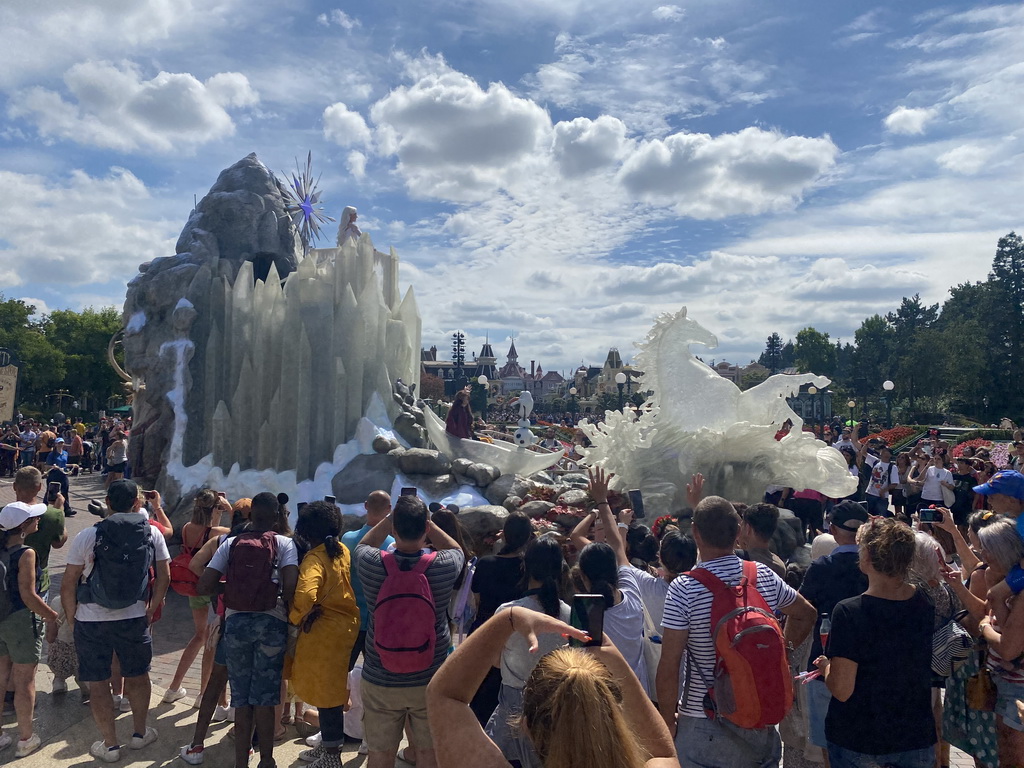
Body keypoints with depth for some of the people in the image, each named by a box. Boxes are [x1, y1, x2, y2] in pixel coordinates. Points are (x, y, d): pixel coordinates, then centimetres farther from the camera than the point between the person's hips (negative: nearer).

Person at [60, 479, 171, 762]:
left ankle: (110, 745, 23)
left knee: (98, 683, 13)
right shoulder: (151, 534, -5)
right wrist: (151, 610, 9)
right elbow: (164, 577, -2)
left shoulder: (87, 536, -9)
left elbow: (68, 583, -7)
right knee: (138, 676, 20)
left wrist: (71, 618, 6)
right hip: (134, 619, 1)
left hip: (91, 621, -1)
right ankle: (140, 733, 34)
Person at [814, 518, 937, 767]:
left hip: (857, 740, -4)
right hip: (918, 737, 4)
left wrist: (826, 666, -3)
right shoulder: (929, 604, -9)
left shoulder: (849, 612, -26)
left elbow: (842, 690, -22)